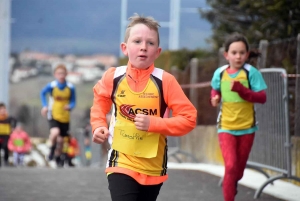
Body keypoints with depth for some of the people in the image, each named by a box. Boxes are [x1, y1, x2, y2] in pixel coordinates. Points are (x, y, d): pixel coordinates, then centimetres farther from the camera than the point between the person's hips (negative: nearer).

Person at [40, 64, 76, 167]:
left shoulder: (70, 87, -7)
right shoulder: (51, 86, -10)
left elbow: (73, 101, 3)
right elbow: (42, 93, 10)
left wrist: (70, 106, -19)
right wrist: (45, 106, -2)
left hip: (65, 117, 2)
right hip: (53, 115, -2)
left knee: (60, 140, 8)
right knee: (55, 132, -28)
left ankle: (57, 158, 34)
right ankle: (52, 149, 3)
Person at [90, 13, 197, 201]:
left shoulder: (165, 81, -11)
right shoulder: (113, 77, -5)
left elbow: (189, 118, -11)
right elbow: (100, 103, 16)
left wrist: (154, 123, -22)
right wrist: (99, 126, -2)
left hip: (153, 166, 1)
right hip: (121, 164, -1)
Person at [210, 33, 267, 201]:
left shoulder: (251, 73, -12)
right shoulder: (220, 73, -4)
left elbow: (262, 98, -16)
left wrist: (241, 90, -28)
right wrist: (215, 98, -6)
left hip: (246, 128, 0)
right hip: (226, 128, 0)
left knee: (239, 168, 17)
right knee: (230, 166, -16)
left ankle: (232, 186, 47)